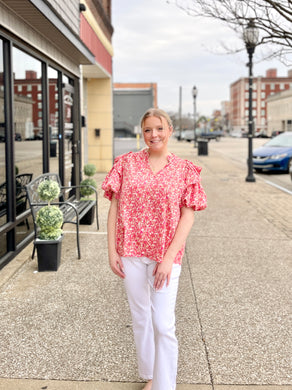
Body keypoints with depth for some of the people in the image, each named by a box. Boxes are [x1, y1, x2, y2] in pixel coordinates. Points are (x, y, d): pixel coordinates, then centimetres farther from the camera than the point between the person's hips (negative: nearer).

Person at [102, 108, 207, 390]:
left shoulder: (185, 170, -1)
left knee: (163, 324, -5)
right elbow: (114, 208, 3)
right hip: (130, 252, 2)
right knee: (140, 318, 14)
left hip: (165, 255, -2)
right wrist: (112, 251, -3)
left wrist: (169, 258, -14)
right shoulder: (126, 163, 3)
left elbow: (187, 217, -6)